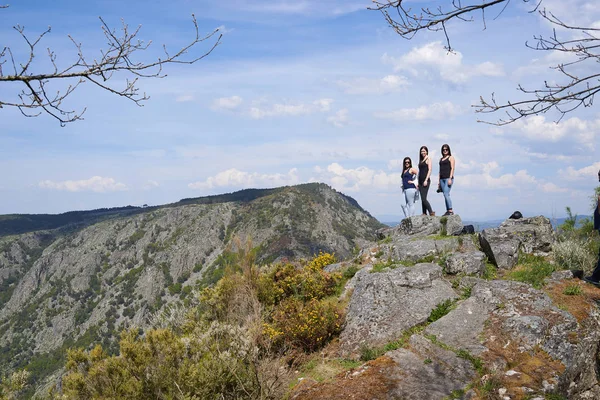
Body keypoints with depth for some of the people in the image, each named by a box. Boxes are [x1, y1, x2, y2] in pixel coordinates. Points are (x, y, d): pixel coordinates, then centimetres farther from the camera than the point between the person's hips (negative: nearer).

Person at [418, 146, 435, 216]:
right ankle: (424, 213, 7)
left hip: (426, 180, -8)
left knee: (424, 198, -14)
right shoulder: (421, 160, 19)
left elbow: (429, 170, -11)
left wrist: (426, 180, -18)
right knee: (422, 199, 5)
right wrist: (418, 182, 15)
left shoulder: (428, 159, -2)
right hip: (420, 181, 8)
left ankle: (431, 212, -10)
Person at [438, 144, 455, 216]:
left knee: (446, 194, -16)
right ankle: (448, 211, 6)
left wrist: (450, 178, -16)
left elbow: (452, 168, -6)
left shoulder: (451, 157, 3)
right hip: (442, 179, 7)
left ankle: (450, 210, -15)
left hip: (448, 178, -6)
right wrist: (439, 181, 16)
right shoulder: (441, 159, 21)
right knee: (446, 195, 5)